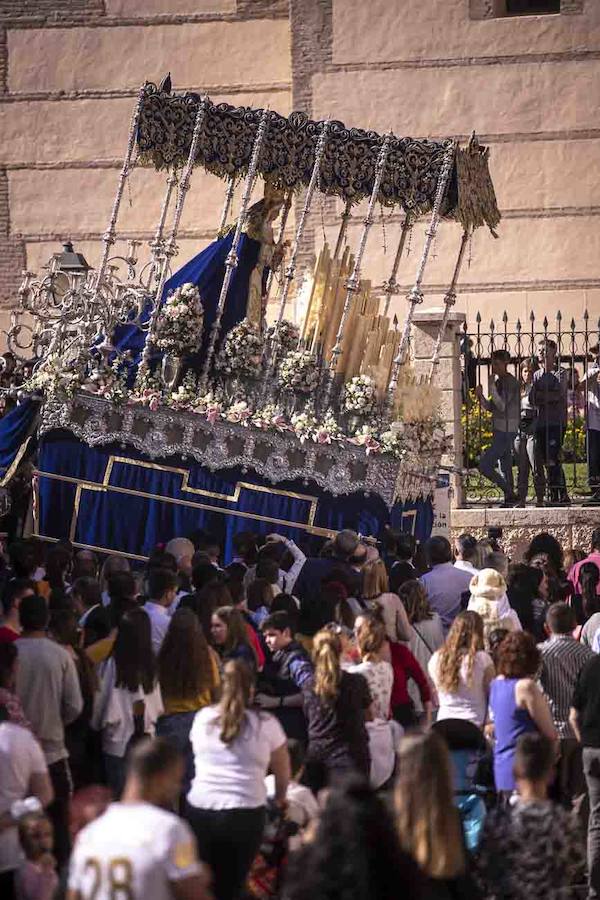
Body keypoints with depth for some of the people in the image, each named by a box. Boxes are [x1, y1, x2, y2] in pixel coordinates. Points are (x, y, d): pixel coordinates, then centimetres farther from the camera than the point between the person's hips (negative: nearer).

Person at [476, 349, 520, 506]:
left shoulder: (511, 382, -13)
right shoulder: (499, 381, 14)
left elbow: (502, 406, -22)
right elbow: (491, 407, 17)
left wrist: (492, 387, -21)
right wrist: (480, 396, 0)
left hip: (506, 432, -10)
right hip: (499, 431, 10)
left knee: (484, 465, -12)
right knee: (505, 468, 11)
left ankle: (510, 494, -9)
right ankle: (509, 499, 14)